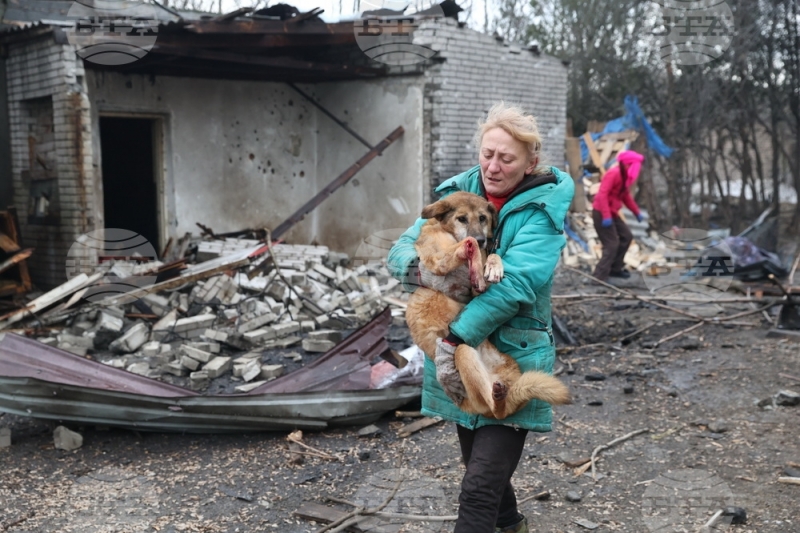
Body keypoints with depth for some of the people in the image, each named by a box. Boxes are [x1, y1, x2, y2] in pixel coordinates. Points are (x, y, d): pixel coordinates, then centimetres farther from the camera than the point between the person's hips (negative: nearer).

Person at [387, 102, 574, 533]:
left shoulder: (543, 208, -12)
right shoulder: (457, 192, 1)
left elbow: (513, 283, -26)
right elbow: (400, 251, -3)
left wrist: (454, 340, -30)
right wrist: (425, 270, -27)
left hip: (512, 359, -5)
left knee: (479, 490, -10)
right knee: (481, 463, 24)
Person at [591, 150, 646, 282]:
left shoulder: (625, 176, 12)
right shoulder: (613, 173, -18)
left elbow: (626, 196, 24)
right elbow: (602, 194, -27)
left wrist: (637, 212, 25)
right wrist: (606, 216, -33)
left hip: (612, 213, 10)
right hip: (601, 213, -10)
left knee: (626, 236, 17)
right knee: (612, 244, -12)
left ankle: (615, 268, 26)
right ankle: (600, 276, -11)